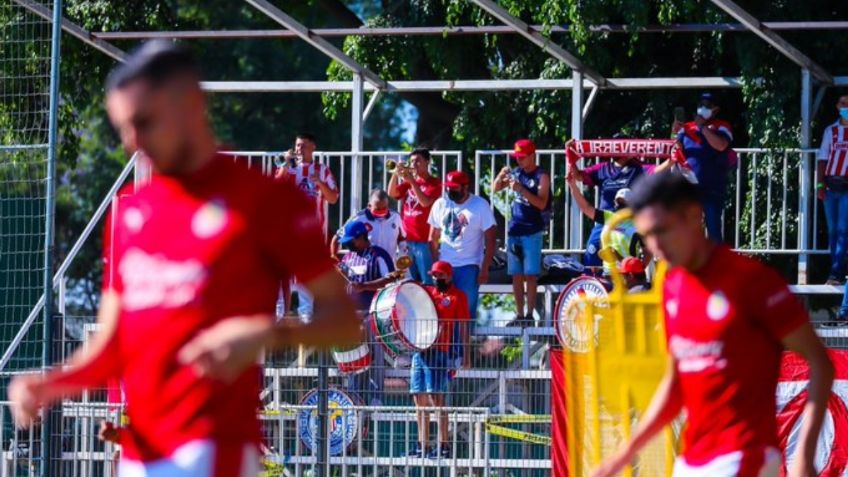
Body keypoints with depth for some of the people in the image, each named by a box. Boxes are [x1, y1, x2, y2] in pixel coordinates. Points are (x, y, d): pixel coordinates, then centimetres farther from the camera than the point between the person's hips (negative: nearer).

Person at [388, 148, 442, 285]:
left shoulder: (434, 183, -2)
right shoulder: (408, 182, 15)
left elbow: (425, 202, -16)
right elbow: (392, 193, 3)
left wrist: (412, 181, -18)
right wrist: (395, 173, -10)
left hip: (424, 241, -6)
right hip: (407, 240, 6)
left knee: (427, 283, -8)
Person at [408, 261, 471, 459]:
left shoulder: (457, 296, 1)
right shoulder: (426, 292, 18)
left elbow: (464, 327, -3)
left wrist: (466, 355, -9)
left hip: (439, 351, -7)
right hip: (420, 350, 7)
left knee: (435, 397, -12)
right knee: (419, 398, 8)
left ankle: (443, 445, -12)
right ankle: (423, 445, 14)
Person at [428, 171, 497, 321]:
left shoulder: (480, 206, -4)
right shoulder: (440, 204, 7)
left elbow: (490, 240, -5)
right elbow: (433, 238, 12)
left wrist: (484, 269, -11)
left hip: (469, 266, -4)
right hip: (444, 265, 4)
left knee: (467, 308, -6)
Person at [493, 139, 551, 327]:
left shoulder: (542, 176, -7)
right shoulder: (516, 173, 10)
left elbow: (541, 203, -16)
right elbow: (496, 189, 15)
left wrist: (521, 189, -23)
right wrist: (501, 176, -5)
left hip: (532, 231, -6)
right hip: (515, 229, 6)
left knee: (530, 275, -6)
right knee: (516, 275, 6)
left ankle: (529, 315, -5)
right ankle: (519, 314, 11)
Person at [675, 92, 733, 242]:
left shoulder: (721, 127, 2)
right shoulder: (687, 128, 12)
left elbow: (721, 145, -17)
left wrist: (702, 127, -12)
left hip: (713, 188, -4)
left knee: (713, 227, -5)